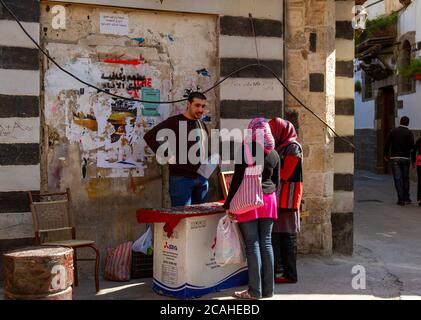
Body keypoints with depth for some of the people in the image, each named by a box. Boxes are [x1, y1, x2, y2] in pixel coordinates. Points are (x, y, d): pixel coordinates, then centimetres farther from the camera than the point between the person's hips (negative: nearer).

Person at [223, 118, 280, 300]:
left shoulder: (246, 149, -7)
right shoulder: (274, 153, 9)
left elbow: (237, 179, -10)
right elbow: (276, 181, 15)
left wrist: (229, 204, -6)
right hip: (269, 200, 5)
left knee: (252, 245, -2)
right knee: (266, 243, 9)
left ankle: (255, 291, 3)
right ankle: (268, 289, 14)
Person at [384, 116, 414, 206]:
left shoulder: (393, 131, 0)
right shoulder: (409, 133, -3)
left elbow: (387, 144, -2)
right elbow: (412, 146, -10)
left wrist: (386, 155, 8)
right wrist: (406, 150, 12)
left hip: (395, 158, 0)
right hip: (405, 158, 0)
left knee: (398, 179, -1)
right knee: (405, 178, 13)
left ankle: (401, 199, -6)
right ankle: (406, 198, 15)